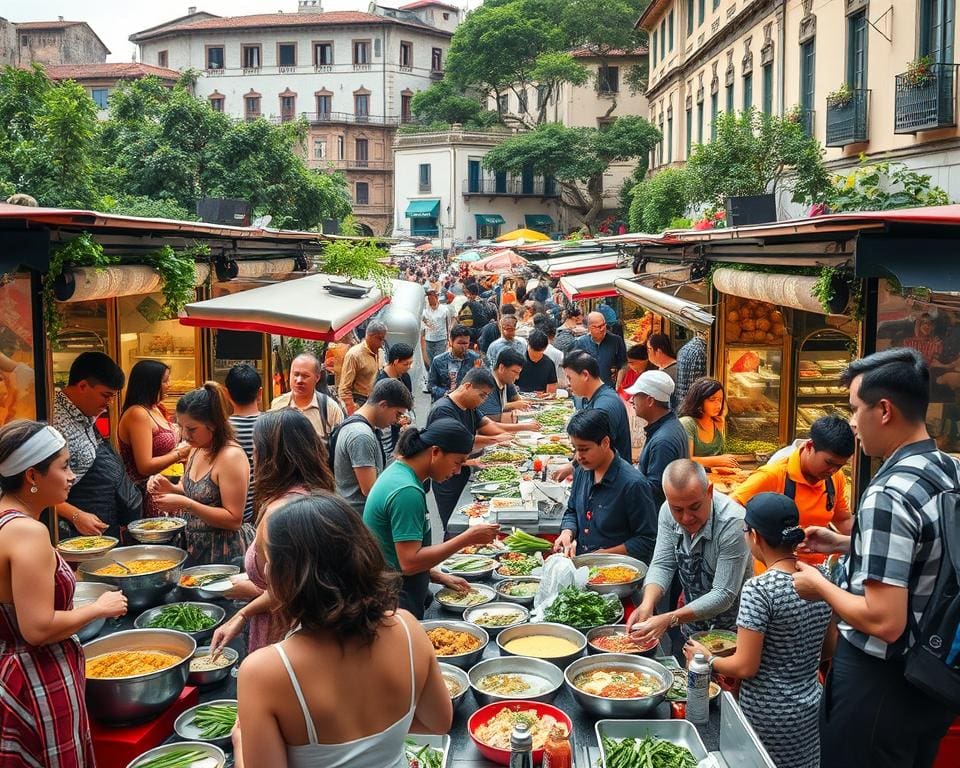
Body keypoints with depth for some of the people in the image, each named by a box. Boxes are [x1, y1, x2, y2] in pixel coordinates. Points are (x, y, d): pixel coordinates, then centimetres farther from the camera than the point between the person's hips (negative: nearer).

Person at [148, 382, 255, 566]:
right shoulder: (197, 449, 4)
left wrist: (186, 504, -27)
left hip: (225, 554, -8)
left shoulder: (231, 456, -21)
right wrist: (170, 488, -4)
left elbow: (234, 519, -22)